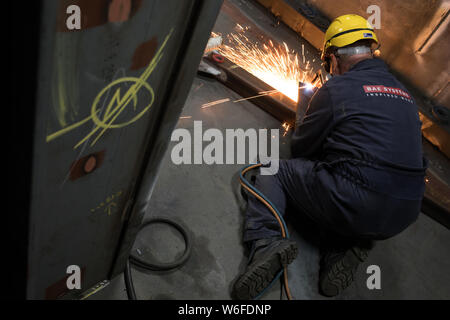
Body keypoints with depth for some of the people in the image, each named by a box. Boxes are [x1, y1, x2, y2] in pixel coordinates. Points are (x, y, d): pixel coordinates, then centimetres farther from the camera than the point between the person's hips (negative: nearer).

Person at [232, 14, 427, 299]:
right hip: (403, 216, 6)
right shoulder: (404, 93, 17)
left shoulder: (336, 89, -2)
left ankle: (266, 243, -13)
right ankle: (346, 247, 9)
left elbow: (300, 149, 6)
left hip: (354, 206, -6)